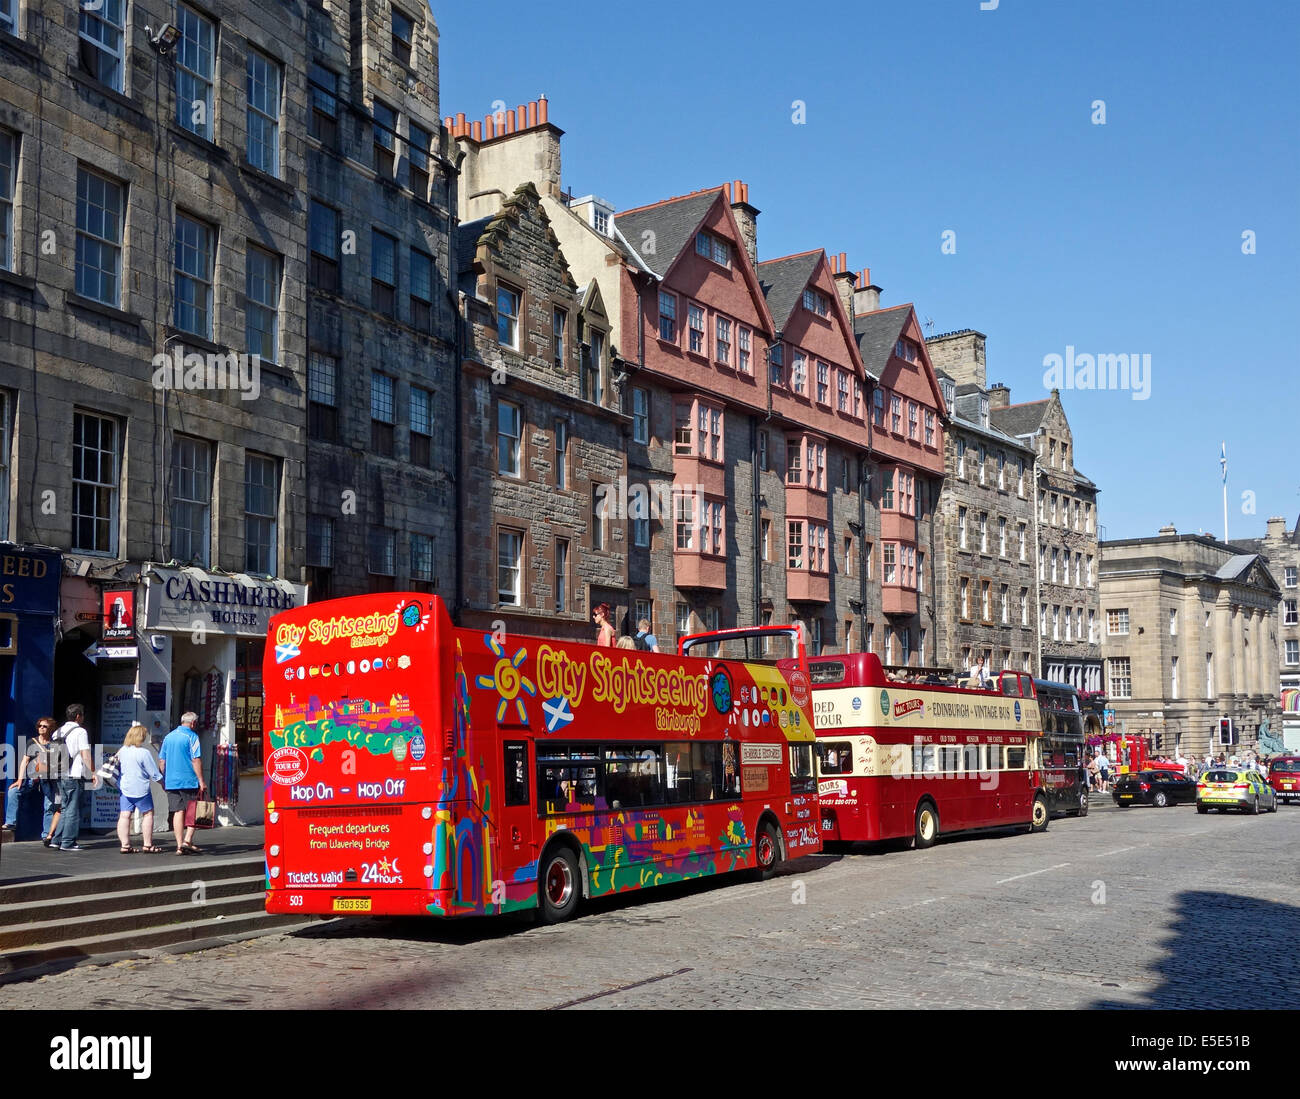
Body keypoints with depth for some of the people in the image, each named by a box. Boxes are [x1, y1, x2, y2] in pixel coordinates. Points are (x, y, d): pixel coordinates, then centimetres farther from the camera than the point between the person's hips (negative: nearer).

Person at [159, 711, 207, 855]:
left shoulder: (168, 736, 13)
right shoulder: (192, 736, -7)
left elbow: (161, 760, 16)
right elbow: (196, 760, -13)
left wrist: (165, 778, 24)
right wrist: (201, 781, -11)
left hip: (171, 782, 6)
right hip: (189, 781, -5)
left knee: (178, 812, 6)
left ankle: (180, 845, 5)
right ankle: (188, 840, -8)